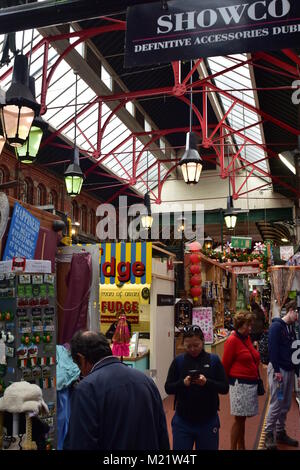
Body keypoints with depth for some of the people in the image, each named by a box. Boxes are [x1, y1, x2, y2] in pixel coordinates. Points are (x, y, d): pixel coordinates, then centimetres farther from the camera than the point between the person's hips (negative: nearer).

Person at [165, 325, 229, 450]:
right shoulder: (178, 361, -2)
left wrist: (207, 382, -24)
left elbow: (225, 388, -6)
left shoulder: (214, 360, -4)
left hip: (208, 421, 0)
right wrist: (182, 383, -23)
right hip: (182, 421, 0)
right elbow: (168, 388, -3)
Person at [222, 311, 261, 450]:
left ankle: (241, 447, 29)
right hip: (239, 384, -7)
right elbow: (225, 365, -10)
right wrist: (230, 381, 0)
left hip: (251, 383, 7)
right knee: (239, 419, 0)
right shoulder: (232, 340, -14)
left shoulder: (247, 338, 10)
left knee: (242, 419, 17)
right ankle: (233, 448, 12)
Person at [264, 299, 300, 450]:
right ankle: (269, 435, 8)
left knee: (286, 404, 13)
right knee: (276, 403, -4)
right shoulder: (276, 326, -13)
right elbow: (272, 349, -18)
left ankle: (280, 432, 24)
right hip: (278, 370, -8)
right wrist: (277, 370, -20)